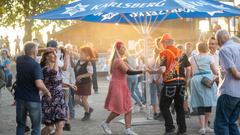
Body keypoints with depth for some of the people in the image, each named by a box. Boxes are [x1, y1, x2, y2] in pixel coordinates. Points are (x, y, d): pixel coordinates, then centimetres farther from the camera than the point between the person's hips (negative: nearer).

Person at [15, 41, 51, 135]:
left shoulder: (19, 60, 0)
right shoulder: (35, 65, -20)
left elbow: (26, 54, 23)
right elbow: (39, 84, -30)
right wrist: (47, 92, -11)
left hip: (20, 98, 6)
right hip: (33, 99, -6)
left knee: (20, 124, 16)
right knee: (36, 126, 8)